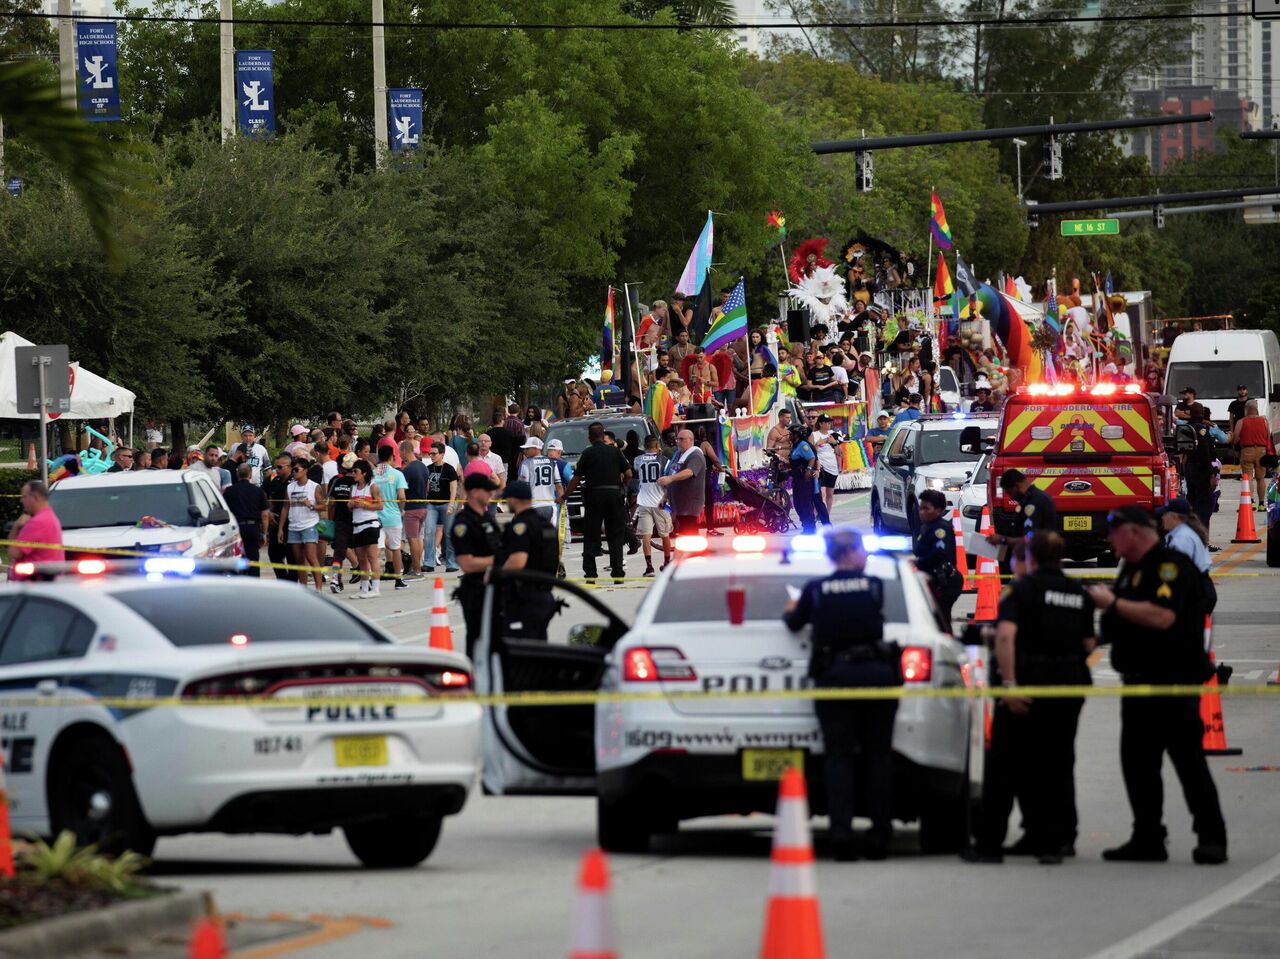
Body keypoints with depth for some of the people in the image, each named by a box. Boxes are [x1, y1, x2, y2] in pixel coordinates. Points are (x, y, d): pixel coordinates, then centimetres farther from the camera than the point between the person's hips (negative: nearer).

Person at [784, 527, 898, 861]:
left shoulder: (815, 590, 2)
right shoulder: (874, 586, 3)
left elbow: (795, 623, 18)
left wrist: (791, 611, 43)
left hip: (834, 677, 0)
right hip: (876, 673, 0)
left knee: (838, 755, 1)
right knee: (878, 755, 7)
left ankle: (841, 832, -13)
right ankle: (879, 836, 5)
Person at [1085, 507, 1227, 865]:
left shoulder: (1172, 565, -12)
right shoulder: (1131, 570, 18)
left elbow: (1162, 617, -26)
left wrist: (1113, 602, -19)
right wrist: (1103, 602, 8)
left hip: (1174, 684, -10)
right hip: (1138, 681, 10)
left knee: (1188, 760, -10)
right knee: (1137, 763, 8)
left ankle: (1212, 838, -8)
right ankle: (1147, 839, 12)